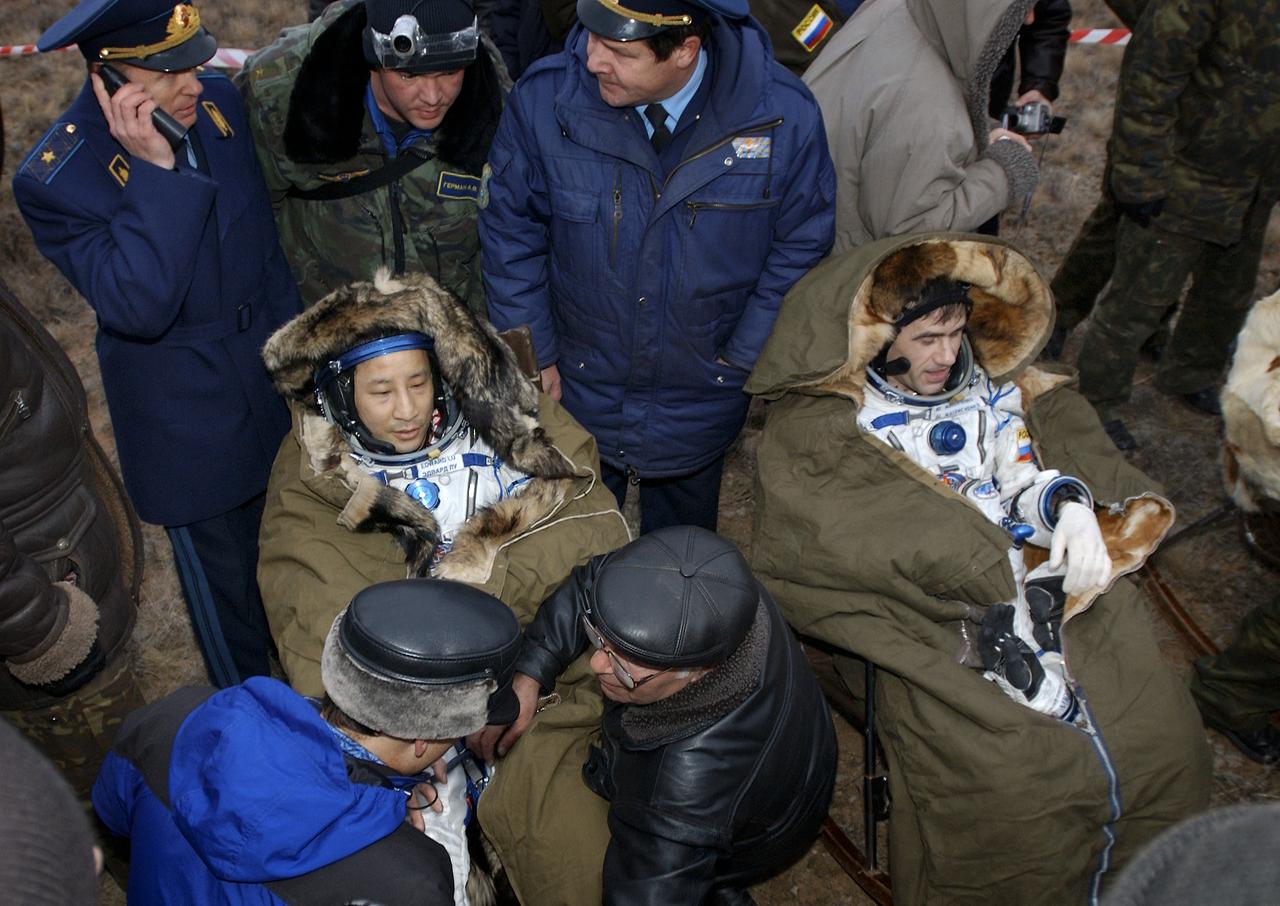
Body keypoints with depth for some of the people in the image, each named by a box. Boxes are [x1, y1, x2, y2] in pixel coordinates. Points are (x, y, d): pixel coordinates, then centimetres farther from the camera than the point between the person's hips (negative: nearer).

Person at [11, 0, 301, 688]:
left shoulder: (216, 101, -7)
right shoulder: (55, 179, -23)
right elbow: (138, 308, -32)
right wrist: (155, 173, -36)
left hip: (280, 394, 5)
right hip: (189, 432, -5)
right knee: (224, 582, 16)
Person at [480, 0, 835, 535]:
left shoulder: (784, 116, -21)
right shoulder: (544, 99, -19)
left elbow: (801, 247, -8)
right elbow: (511, 228, -6)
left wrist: (743, 359, -8)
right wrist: (532, 354, -5)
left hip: (702, 406, 0)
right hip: (577, 387, 1)